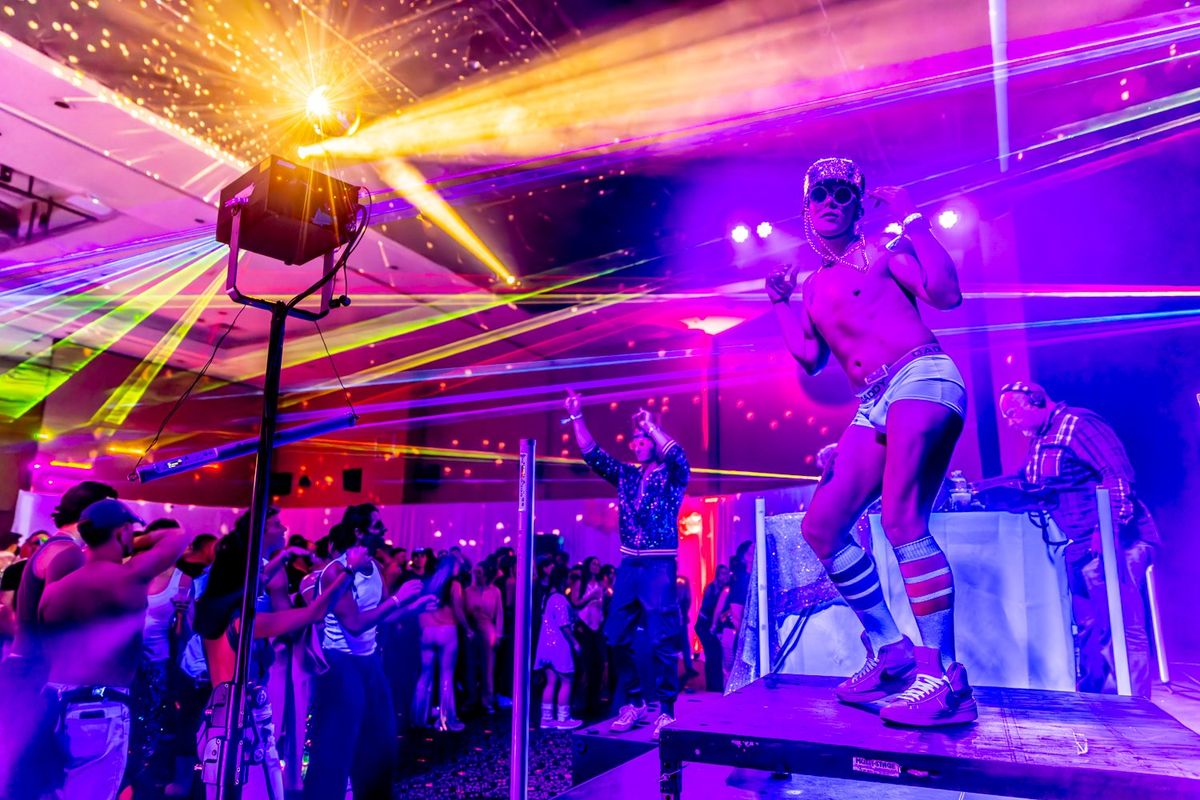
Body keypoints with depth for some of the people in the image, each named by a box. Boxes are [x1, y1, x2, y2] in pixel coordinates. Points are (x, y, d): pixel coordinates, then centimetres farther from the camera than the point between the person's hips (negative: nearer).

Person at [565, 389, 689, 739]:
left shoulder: (672, 477, 1)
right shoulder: (627, 476, 14)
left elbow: (677, 455, -21)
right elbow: (592, 454, 10)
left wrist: (649, 424, -18)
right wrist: (577, 417, 5)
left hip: (659, 567, -5)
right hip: (629, 566, 6)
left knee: (661, 640, -5)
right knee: (618, 637, 6)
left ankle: (666, 710, 6)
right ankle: (633, 702, 20)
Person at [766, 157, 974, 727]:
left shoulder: (881, 250, 8)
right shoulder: (809, 285, 22)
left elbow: (946, 292, -7)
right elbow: (811, 360, 13)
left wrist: (910, 218, -5)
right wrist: (781, 302, 15)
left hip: (923, 379, -7)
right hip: (873, 408, 7)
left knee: (901, 519, -24)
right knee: (820, 527, -3)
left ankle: (943, 676, -17)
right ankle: (890, 652, 7)